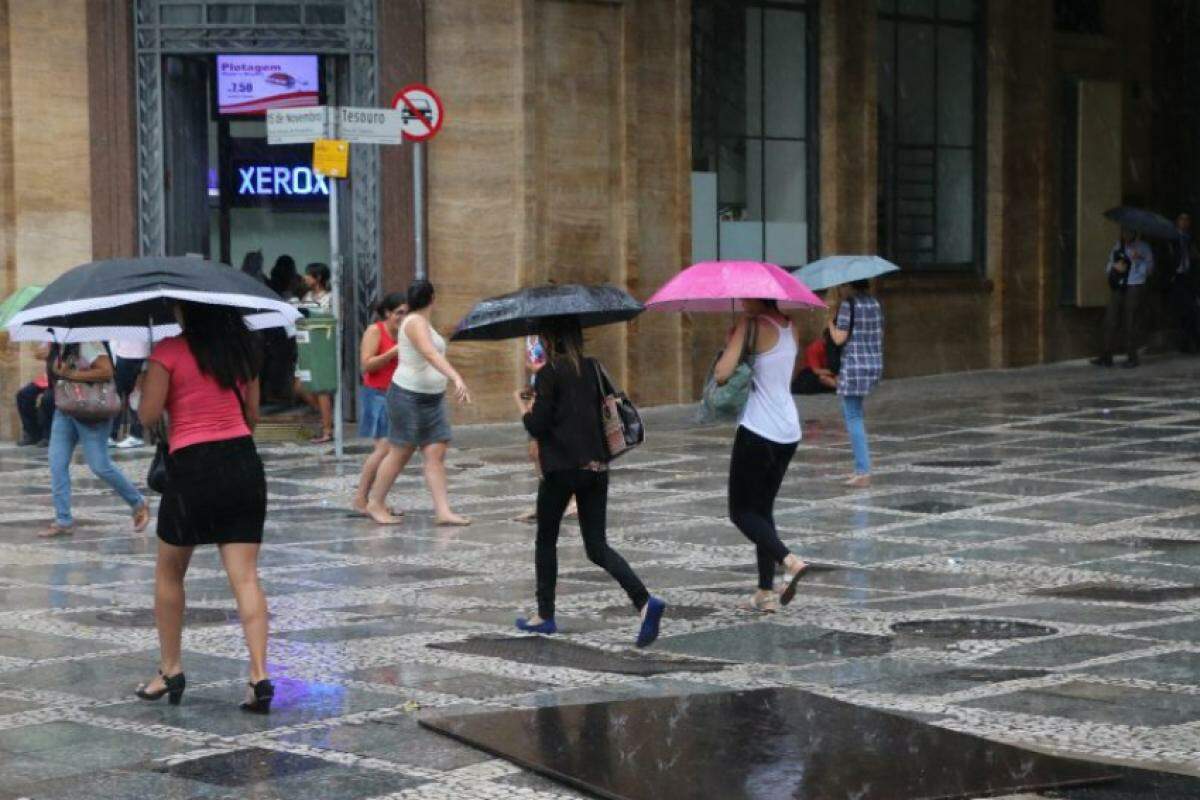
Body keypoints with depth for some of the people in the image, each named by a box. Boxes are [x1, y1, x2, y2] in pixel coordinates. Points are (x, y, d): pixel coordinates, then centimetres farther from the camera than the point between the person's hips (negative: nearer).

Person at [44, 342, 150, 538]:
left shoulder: (87, 344, -16)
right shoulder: (57, 347, 11)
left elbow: (107, 371, -24)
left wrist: (71, 374, -22)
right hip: (64, 410, 9)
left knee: (99, 465, -5)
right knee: (57, 464, 2)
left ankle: (138, 504, 15)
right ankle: (63, 521, 7)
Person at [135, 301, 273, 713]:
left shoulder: (169, 352, -8)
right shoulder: (243, 350, 8)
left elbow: (148, 416, -8)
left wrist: (143, 382, 10)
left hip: (192, 467, -4)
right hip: (244, 463, 4)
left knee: (169, 573, 17)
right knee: (245, 576, -1)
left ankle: (170, 669, 22)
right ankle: (259, 676, -12)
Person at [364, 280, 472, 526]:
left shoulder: (423, 322, 14)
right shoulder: (416, 323, -16)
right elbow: (431, 354, -31)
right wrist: (457, 378, -42)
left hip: (432, 398, 9)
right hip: (409, 396, -9)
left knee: (436, 453, -1)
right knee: (400, 453, 2)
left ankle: (442, 511, -6)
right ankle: (375, 504, 15)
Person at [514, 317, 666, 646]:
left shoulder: (549, 373, -10)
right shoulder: (592, 368, 8)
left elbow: (538, 426, -12)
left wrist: (523, 408, 9)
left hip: (561, 468, -6)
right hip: (596, 467, 6)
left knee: (546, 541, 14)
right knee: (597, 547, 5)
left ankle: (545, 615, 21)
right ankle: (645, 602, -15)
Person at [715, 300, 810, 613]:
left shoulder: (754, 325, -14)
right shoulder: (790, 326, 10)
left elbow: (722, 374, -21)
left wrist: (735, 335, -2)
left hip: (757, 432, -8)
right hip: (789, 432, 8)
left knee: (741, 511, 2)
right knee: (763, 509, 17)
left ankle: (790, 560, -20)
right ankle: (766, 593, 14)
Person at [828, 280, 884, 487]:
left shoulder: (848, 305, -11)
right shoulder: (875, 304, 10)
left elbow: (839, 338, -13)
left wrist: (830, 320, 2)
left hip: (854, 366, -7)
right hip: (875, 364, 7)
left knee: (853, 418, -3)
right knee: (851, 414, 21)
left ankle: (863, 473, -8)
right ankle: (861, 467, 19)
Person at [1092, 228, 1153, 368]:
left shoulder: (1143, 248, -1)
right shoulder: (1117, 247, 14)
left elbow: (1148, 269, -11)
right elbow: (1107, 268, 17)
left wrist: (1138, 259, -29)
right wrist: (1114, 266, -7)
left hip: (1134, 289, -5)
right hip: (1117, 289, 5)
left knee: (1130, 324, -5)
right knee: (1111, 322, 1)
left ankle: (1132, 358, 4)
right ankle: (1106, 357, 5)